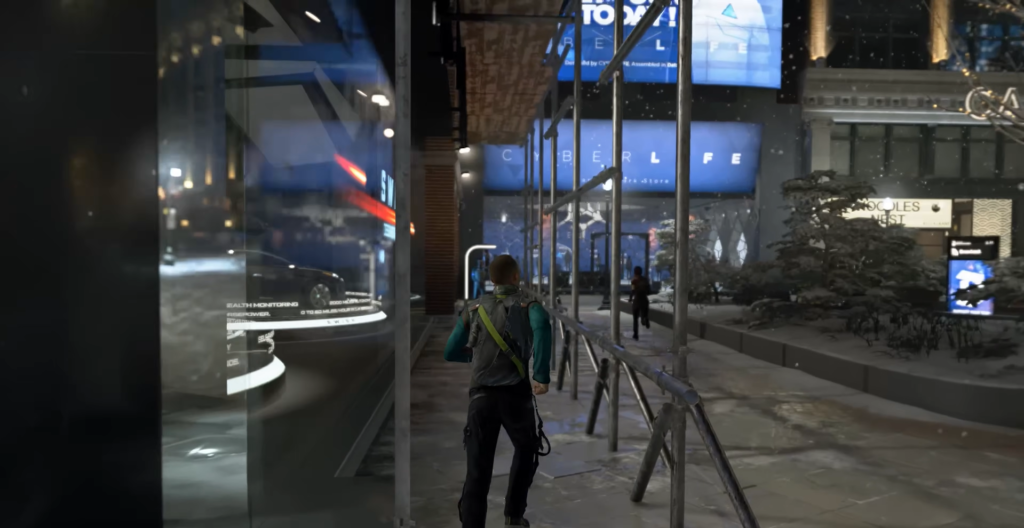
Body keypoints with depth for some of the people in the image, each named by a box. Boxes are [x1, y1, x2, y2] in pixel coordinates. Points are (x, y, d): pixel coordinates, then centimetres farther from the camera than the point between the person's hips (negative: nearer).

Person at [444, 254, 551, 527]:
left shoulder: (473, 308, 13)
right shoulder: (527, 304, 4)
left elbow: (450, 353, 14)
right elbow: (541, 325, -21)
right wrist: (542, 375, -22)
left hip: (481, 395, 2)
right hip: (516, 394, -1)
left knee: (478, 470, 0)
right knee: (526, 452, 26)